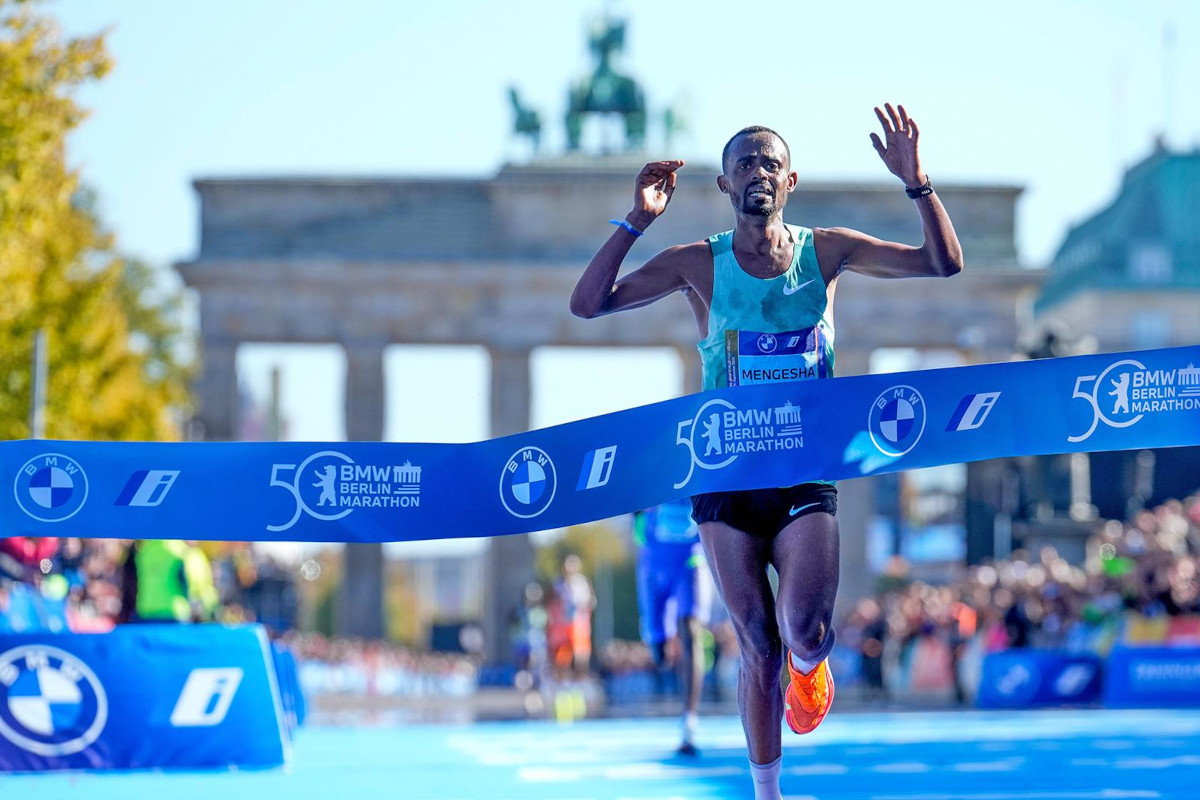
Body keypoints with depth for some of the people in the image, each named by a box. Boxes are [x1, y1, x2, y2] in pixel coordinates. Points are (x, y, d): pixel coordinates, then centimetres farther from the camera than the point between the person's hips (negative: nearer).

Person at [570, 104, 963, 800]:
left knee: (806, 630, -16)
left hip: (807, 476, 0)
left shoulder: (825, 252, 0)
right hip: (726, 478, 0)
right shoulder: (699, 265, -2)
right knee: (759, 646, 1)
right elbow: (588, 304, -9)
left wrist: (916, 181, -17)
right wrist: (638, 221, -17)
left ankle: (808, 662, 22)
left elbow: (944, 264, -4)